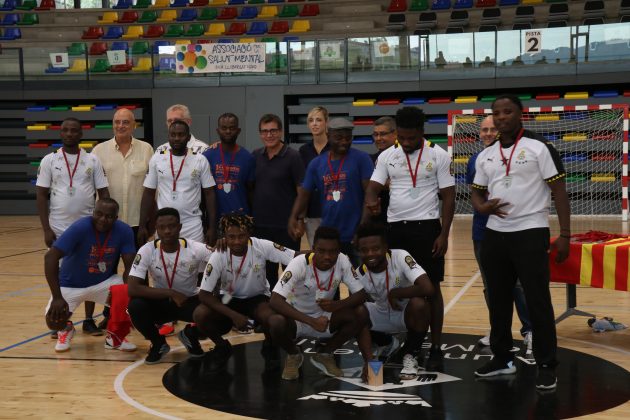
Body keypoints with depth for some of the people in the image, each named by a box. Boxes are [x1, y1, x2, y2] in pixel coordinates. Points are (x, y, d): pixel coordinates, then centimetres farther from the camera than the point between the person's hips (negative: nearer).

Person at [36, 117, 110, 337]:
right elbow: (41, 195, -1)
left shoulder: (93, 161, 2)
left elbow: (103, 193, 3)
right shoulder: (49, 160, 0)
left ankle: (89, 320, 16)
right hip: (59, 228, -1)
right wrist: (46, 229, -7)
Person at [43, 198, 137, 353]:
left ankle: (114, 336, 4)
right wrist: (57, 297, -36)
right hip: (70, 285, -2)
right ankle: (65, 329, 17)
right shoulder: (80, 228, -28)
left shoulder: (124, 231, -18)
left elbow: (130, 265, -16)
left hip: (104, 282, 2)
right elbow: (50, 257, -32)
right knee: (53, 320, -23)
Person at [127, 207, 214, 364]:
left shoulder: (196, 249, -18)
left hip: (189, 301, 0)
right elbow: (133, 288, -27)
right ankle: (158, 343, -1)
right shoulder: (147, 251, -19)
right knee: (135, 306, -31)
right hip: (160, 302, 0)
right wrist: (171, 294, -30)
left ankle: (190, 336, 7)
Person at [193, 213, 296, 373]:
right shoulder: (218, 256, -24)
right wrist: (234, 315, -30)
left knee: (271, 318, -35)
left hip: (257, 298, -1)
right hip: (228, 299, 1)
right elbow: (204, 294, -24)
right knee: (200, 315, -28)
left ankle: (269, 346, 3)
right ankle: (222, 347, 4)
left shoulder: (262, 247, -24)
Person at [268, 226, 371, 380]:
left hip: (324, 318, 3)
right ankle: (293, 355, 1)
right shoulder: (299, 264, -25)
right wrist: (311, 321, -42)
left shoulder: (342, 262, -15)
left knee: (361, 313, -22)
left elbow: (361, 294, -14)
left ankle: (324, 354, 3)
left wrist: (337, 304, -35)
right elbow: (275, 301, -34)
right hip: (297, 318, -3)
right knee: (276, 322, -36)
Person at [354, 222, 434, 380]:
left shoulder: (400, 257, -29)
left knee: (418, 304, -36)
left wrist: (394, 293, -29)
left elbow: (428, 289, -42)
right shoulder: (359, 275, -20)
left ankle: (410, 356, -9)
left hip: (407, 314, -3)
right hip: (381, 316, 3)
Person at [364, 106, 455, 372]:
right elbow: (373, 190, 1)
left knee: (431, 287, 1)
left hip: (427, 227, -3)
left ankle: (436, 348, 9)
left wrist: (444, 234, -10)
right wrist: (371, 204, -21)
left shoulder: (439, 156, -4)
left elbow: (448, 197, -3)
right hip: (395, 228, 3)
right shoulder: (387, 157, 5)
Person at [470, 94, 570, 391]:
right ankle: (502, 358, 26)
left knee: (537, 301, -3)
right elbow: (476, 192, 17)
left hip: (531, 233, -6)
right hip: (495, 235, 6)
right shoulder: (485, 156, 10)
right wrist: (482, 207, -8)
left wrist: (565, 235, -12)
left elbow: (559, 191, -7)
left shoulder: (539, 147, -6)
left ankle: (546, 366, 7)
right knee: (498, 300, 12)